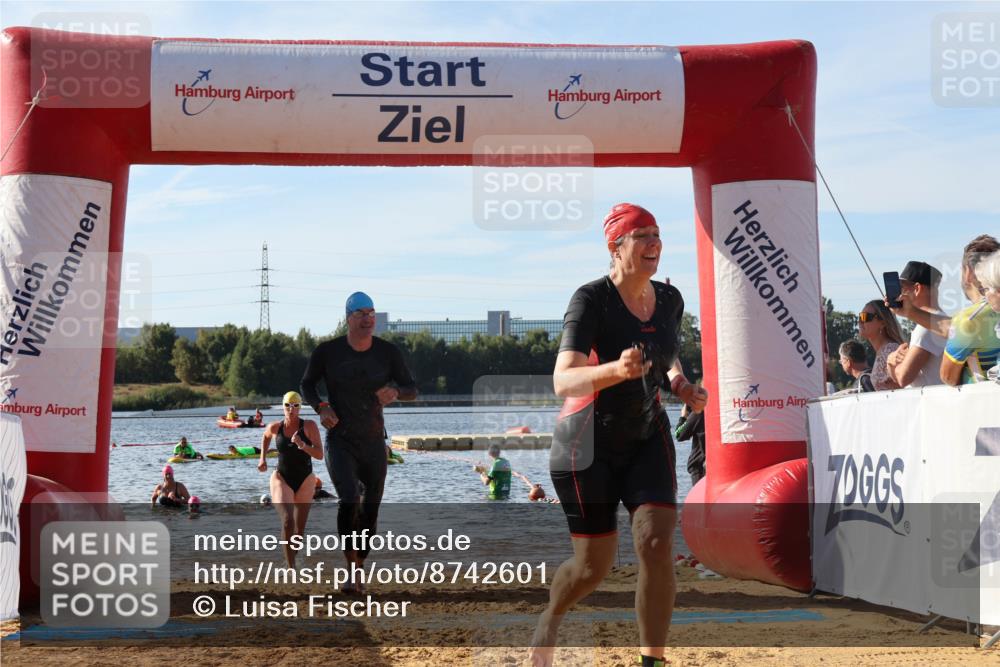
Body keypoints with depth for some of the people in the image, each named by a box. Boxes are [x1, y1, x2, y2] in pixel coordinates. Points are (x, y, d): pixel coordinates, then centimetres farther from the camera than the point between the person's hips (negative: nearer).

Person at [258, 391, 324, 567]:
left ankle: (291, 561, 39)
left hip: (305, 481, 1)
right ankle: (291, 568, -22)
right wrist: (263, 458, 12)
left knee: (300, 530, 12)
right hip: (282, 479, -1)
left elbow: (320, 455, -17)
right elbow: (266, 436, 21)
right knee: (287, 521, -25)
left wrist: (302, 445, -32)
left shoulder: (309, 426, -11)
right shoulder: (275, 427, -5)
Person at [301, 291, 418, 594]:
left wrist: (395, 391, -23)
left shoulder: (388, 352, -4)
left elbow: (411, 389, 1)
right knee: (349, 500, -24)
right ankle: (352, 570, -16)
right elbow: (307, 384, 6)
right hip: (339, 441, -3)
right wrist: (321, 408, -13)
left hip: (373, 443, 3)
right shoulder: (327, 351, -8)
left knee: (370, 511, 11)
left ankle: (358, 569, 31)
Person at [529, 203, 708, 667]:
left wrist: (681, 385, -1)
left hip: (647, 438, 4)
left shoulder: (670, 300, 0)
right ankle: (548, 623, 38)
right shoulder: (591, 300, -20)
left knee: (657, 545, -16)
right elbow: (563, 381, -30)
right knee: (594, 566, 4)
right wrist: (615, 370, -48)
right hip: (587, 445, -4)